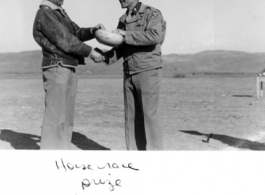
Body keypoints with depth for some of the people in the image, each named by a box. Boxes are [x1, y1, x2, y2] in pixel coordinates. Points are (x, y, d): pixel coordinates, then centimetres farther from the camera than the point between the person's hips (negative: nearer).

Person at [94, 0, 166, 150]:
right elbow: (120, 49, 9)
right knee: (133, 117, 6)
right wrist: (103, 56, -9)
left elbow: (155, 36, -25)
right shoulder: (123, 20, 15)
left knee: (150, 115, -7)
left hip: (149, 72, -6)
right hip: (129, 75, 6)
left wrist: (127, 35, -20)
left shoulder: (152, 14, -5)